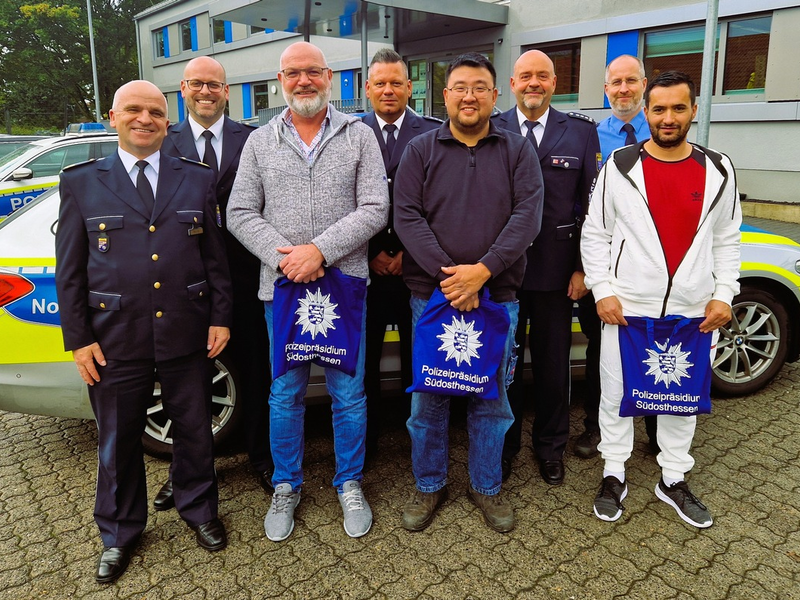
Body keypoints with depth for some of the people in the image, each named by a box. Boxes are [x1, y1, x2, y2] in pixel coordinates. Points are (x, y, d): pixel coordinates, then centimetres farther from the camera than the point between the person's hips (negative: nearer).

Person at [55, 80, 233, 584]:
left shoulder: (198, 179, 5)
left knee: (195, 431, 15)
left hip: (188, 337, 1)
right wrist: (79, 338, -3)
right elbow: (70, 270, 2)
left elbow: (215, 257, 5)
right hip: (115, 342, 0)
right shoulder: (82, 183, 2)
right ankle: (120, 533, 36)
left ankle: (199, 511, 39)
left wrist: (221, 318, 0)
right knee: (119, 443, 14)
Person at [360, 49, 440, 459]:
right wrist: (371, 254, -5)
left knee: (418, 357, 9)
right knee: (363, 357, 9)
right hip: (366, 265, 1)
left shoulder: (433, 133, 3)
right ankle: (363, 439, 25)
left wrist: (410, 253, -7)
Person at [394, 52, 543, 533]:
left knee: (492, 399, 12)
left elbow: (528, 216, -7)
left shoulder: (518, 151, 5)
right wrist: (448, 275, -17)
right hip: (432, 295, 0)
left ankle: (487, 486, 31)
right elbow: (407, 217, -6)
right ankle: (429, 485, 29)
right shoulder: (420, 150, 4)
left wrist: (483, 270, -19)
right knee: (428, 397, 9)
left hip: (498, 297, 1)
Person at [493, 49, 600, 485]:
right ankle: (504, 444, 31)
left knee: (552, 363, 13)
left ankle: (550, 445, 33)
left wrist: (583, 267, -4)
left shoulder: (581, 132, 2)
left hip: (555, 270, 1)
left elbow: (591, 203, 0)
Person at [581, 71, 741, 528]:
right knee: (617, 394, 8)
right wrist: (603, 291, -8)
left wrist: (723, 294, 0)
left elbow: (726, 240, 9)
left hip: (694, 312, 2)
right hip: (626, 307, -2)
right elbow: (595, 234, 0)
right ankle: (615, 476, 26)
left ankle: (674, 480, 32)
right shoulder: (620, 167, -3)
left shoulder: (718, 171, 4)